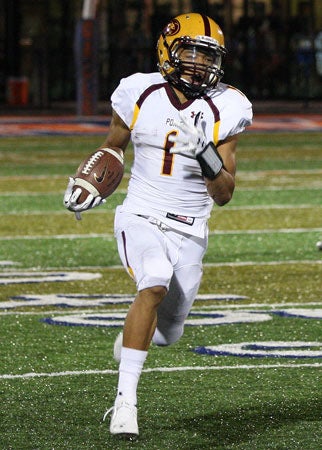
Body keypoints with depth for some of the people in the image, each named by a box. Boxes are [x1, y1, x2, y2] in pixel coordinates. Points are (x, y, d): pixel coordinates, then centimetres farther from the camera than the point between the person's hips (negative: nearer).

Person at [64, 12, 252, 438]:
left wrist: (205, 153, -22)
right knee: (156, 284, -32)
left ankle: (134, 332, 49)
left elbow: (224, 195, -6)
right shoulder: (141, 94, -4)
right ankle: (125, 399, -32)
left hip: (189, 232, 2)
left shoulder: (222, 112, -5)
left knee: (167, 333, 9)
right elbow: (112, 146, 18)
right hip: (140, 219, -2)